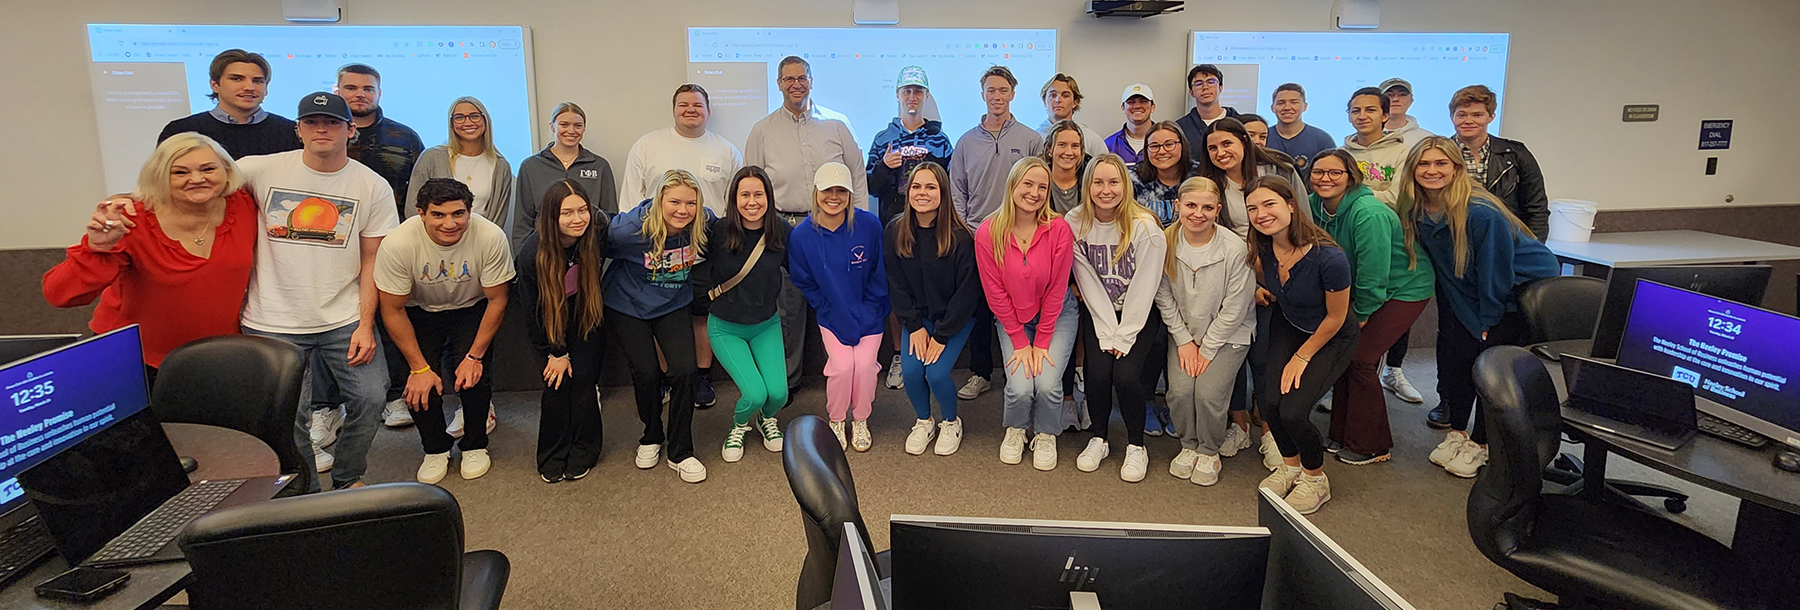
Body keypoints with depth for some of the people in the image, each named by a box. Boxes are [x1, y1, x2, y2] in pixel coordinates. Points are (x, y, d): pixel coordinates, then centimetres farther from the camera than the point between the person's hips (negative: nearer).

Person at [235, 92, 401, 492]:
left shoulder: (373, 186, 0)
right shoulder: (262, 170, -2)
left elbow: (373, 259, 1)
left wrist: (365, 324, -4)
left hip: (346, 320, 1)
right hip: (272, 323, 0)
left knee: (370, 398, -6)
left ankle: (347, 479, 21)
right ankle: (303, 492, 26)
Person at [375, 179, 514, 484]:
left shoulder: (491, 237, -30)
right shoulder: (397, 244, -29)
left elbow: (497, 301, -16)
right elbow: (393, 311, -16)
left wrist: (474, 357, -18)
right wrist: (419, 367, -16)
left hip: (472, 309, 0)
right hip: (420, 313, 0)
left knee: (474, 375, -19)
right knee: (420, 383, -15)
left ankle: (475, 446, 8)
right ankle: (435, 449, 13)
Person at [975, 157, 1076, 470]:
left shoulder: (1059, 229, -15)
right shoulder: (988, 233, -14)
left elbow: (1056, 290, -10)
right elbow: (996, 293, -8)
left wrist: (1041, 342, -9)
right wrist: (1020, 342, -8)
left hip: (1056, 315, 0)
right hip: (1012, 318, 0)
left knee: (1047, 384, -17)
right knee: (1020, 388, -17)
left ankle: (1046, 436, 15)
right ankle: (1016, 429, 18)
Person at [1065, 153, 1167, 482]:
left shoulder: (1145, 227, -15)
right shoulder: (1075, 224, -7)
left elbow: (1143, 289, -13)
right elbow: (1089, 284, -7)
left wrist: (1123, 337, -16)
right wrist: (1108, 334, -12)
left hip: (1139, 315, -2)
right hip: (1098, 313, 2)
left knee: (1126, 374, -21)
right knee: (1098, 371, -18)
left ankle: (1136, 446, 4)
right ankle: (1097, 439, 8)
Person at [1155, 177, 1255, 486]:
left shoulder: (1235, 248, -18)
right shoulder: (1166, 243, -10)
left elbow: (1234, 309, -13)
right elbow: (1164, 299, -2)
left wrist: (1207, 349, -11)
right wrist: (1184, 341, -5)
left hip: (1228, 334, -2)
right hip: (1183, 331, 3)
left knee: (1209, 392, -18)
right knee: (1180, 390, -15)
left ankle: (1210, 451, 10)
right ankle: (1189, 445, 14)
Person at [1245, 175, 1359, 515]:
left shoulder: (1329, 258, -33)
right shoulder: (1263, 249, -17)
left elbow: (1336, 317, -18)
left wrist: (1302, 358, -10)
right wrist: (1259, 291, -9)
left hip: (1330, 338, -5)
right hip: (1287, 328, 5)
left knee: (1292, 410, -17)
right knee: (1270, 401, -11)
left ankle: (1316, 479, 13)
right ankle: (1290, 465, 20)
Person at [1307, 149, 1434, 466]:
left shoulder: (1369, 214, -30)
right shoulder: (1315, 206, -7)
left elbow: (1373, 273, -26)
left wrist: (1362, 315, -15)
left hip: (1404, 289, -7)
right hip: (1360, 289, 7)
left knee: (1361, 359, -11)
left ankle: (1371, 445, 4)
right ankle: (1343, 434, 18)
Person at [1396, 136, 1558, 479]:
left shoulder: (1482, 214, -30)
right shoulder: (1416, 213, -10)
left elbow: (1496, 273, -23)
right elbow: (1442, 268, 4)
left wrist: (1488, 322, -16)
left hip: (1523, 287, -6)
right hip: (1467, 295, 6)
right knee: (1453, 355, 0)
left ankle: (1481, 444, 10)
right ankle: (1457, 432, 18)